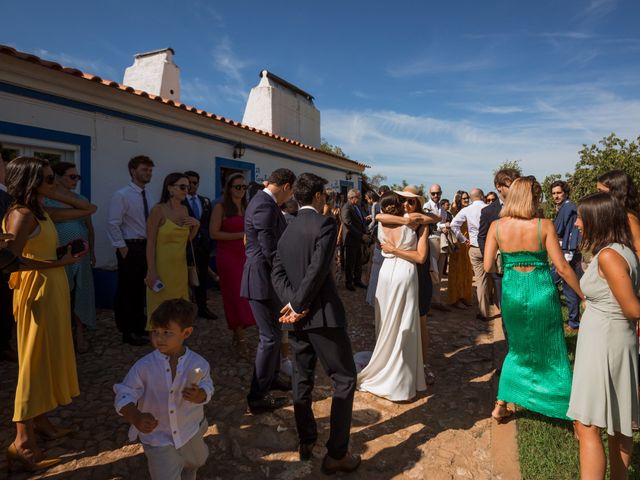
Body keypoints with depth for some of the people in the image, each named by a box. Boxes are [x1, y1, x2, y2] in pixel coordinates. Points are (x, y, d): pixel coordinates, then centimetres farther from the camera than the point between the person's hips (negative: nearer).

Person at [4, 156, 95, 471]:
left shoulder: (42, 213, 11)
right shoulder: (21, 214, -15)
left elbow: (89, 209, 16)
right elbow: (12, 258, -23)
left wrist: (58, 195, 8)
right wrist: (58, 263, -25)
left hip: (53, 289, 9)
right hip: (36, 291, -9)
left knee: (49, 357, 15)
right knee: (36, 361, -4)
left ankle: (41, 422, 27)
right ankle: (22, 441, 6)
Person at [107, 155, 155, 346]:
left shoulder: (147, 196, 11)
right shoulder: (121, 195, -11)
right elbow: (113, 224, -15)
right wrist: (122, 248, -16)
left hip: (146, 246, 7)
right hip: (130, 247, -7)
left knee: (141, 288, 16)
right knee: (127, 289, 3)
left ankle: (140, 326, 30)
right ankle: (128, 332, 15)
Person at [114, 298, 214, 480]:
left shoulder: (198, 364, -19)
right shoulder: (143, 366, -22)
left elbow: (207, 388, -6)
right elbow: (124, 397, -18)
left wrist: (200, 395, -30)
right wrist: (136, 418, -37)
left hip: (190, 432, 3)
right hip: (157, 439, -3)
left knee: (196, 462, 31)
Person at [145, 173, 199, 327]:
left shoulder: (184, 210, 8)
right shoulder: (158, 210, -10)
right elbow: (150, 243, -13)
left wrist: (196, 225, -2)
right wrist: (151, 272, -17)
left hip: (180, 267, 6)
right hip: (162, 267, -6)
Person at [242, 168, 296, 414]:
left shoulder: (263, 201, 11)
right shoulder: (265, 207, -21)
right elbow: (271, 252, -24)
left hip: (265, 278, 10)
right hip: (263, 280, -10)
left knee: (273, 332, 22)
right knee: (270, 337, 0)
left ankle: (270, 377, 40)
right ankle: (258, 397, 13)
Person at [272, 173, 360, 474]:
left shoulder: (287, 231, 12)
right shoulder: (325, 223, -10)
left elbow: (277, 272, 3)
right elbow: (318, 269, -19)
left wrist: (293, 303, -7)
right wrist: (298, 304, -11)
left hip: (296, 317, 7)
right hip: (321, 313, -7)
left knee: (302, 378, 18)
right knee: (345, 379, 5)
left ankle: (306, 441, 31)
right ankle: (336, 454, 9)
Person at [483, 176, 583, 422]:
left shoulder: (497, 226, -6)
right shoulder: (544, 226, -11)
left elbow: (487, 267, -5)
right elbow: (562, 267, -11)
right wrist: (585, 296, 0)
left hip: (511, 291, 3)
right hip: (541, 291, -2)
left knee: (517, 349, 23)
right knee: (552, 353, 15)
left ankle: (500, 406, 26)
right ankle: (572, 413, 29)